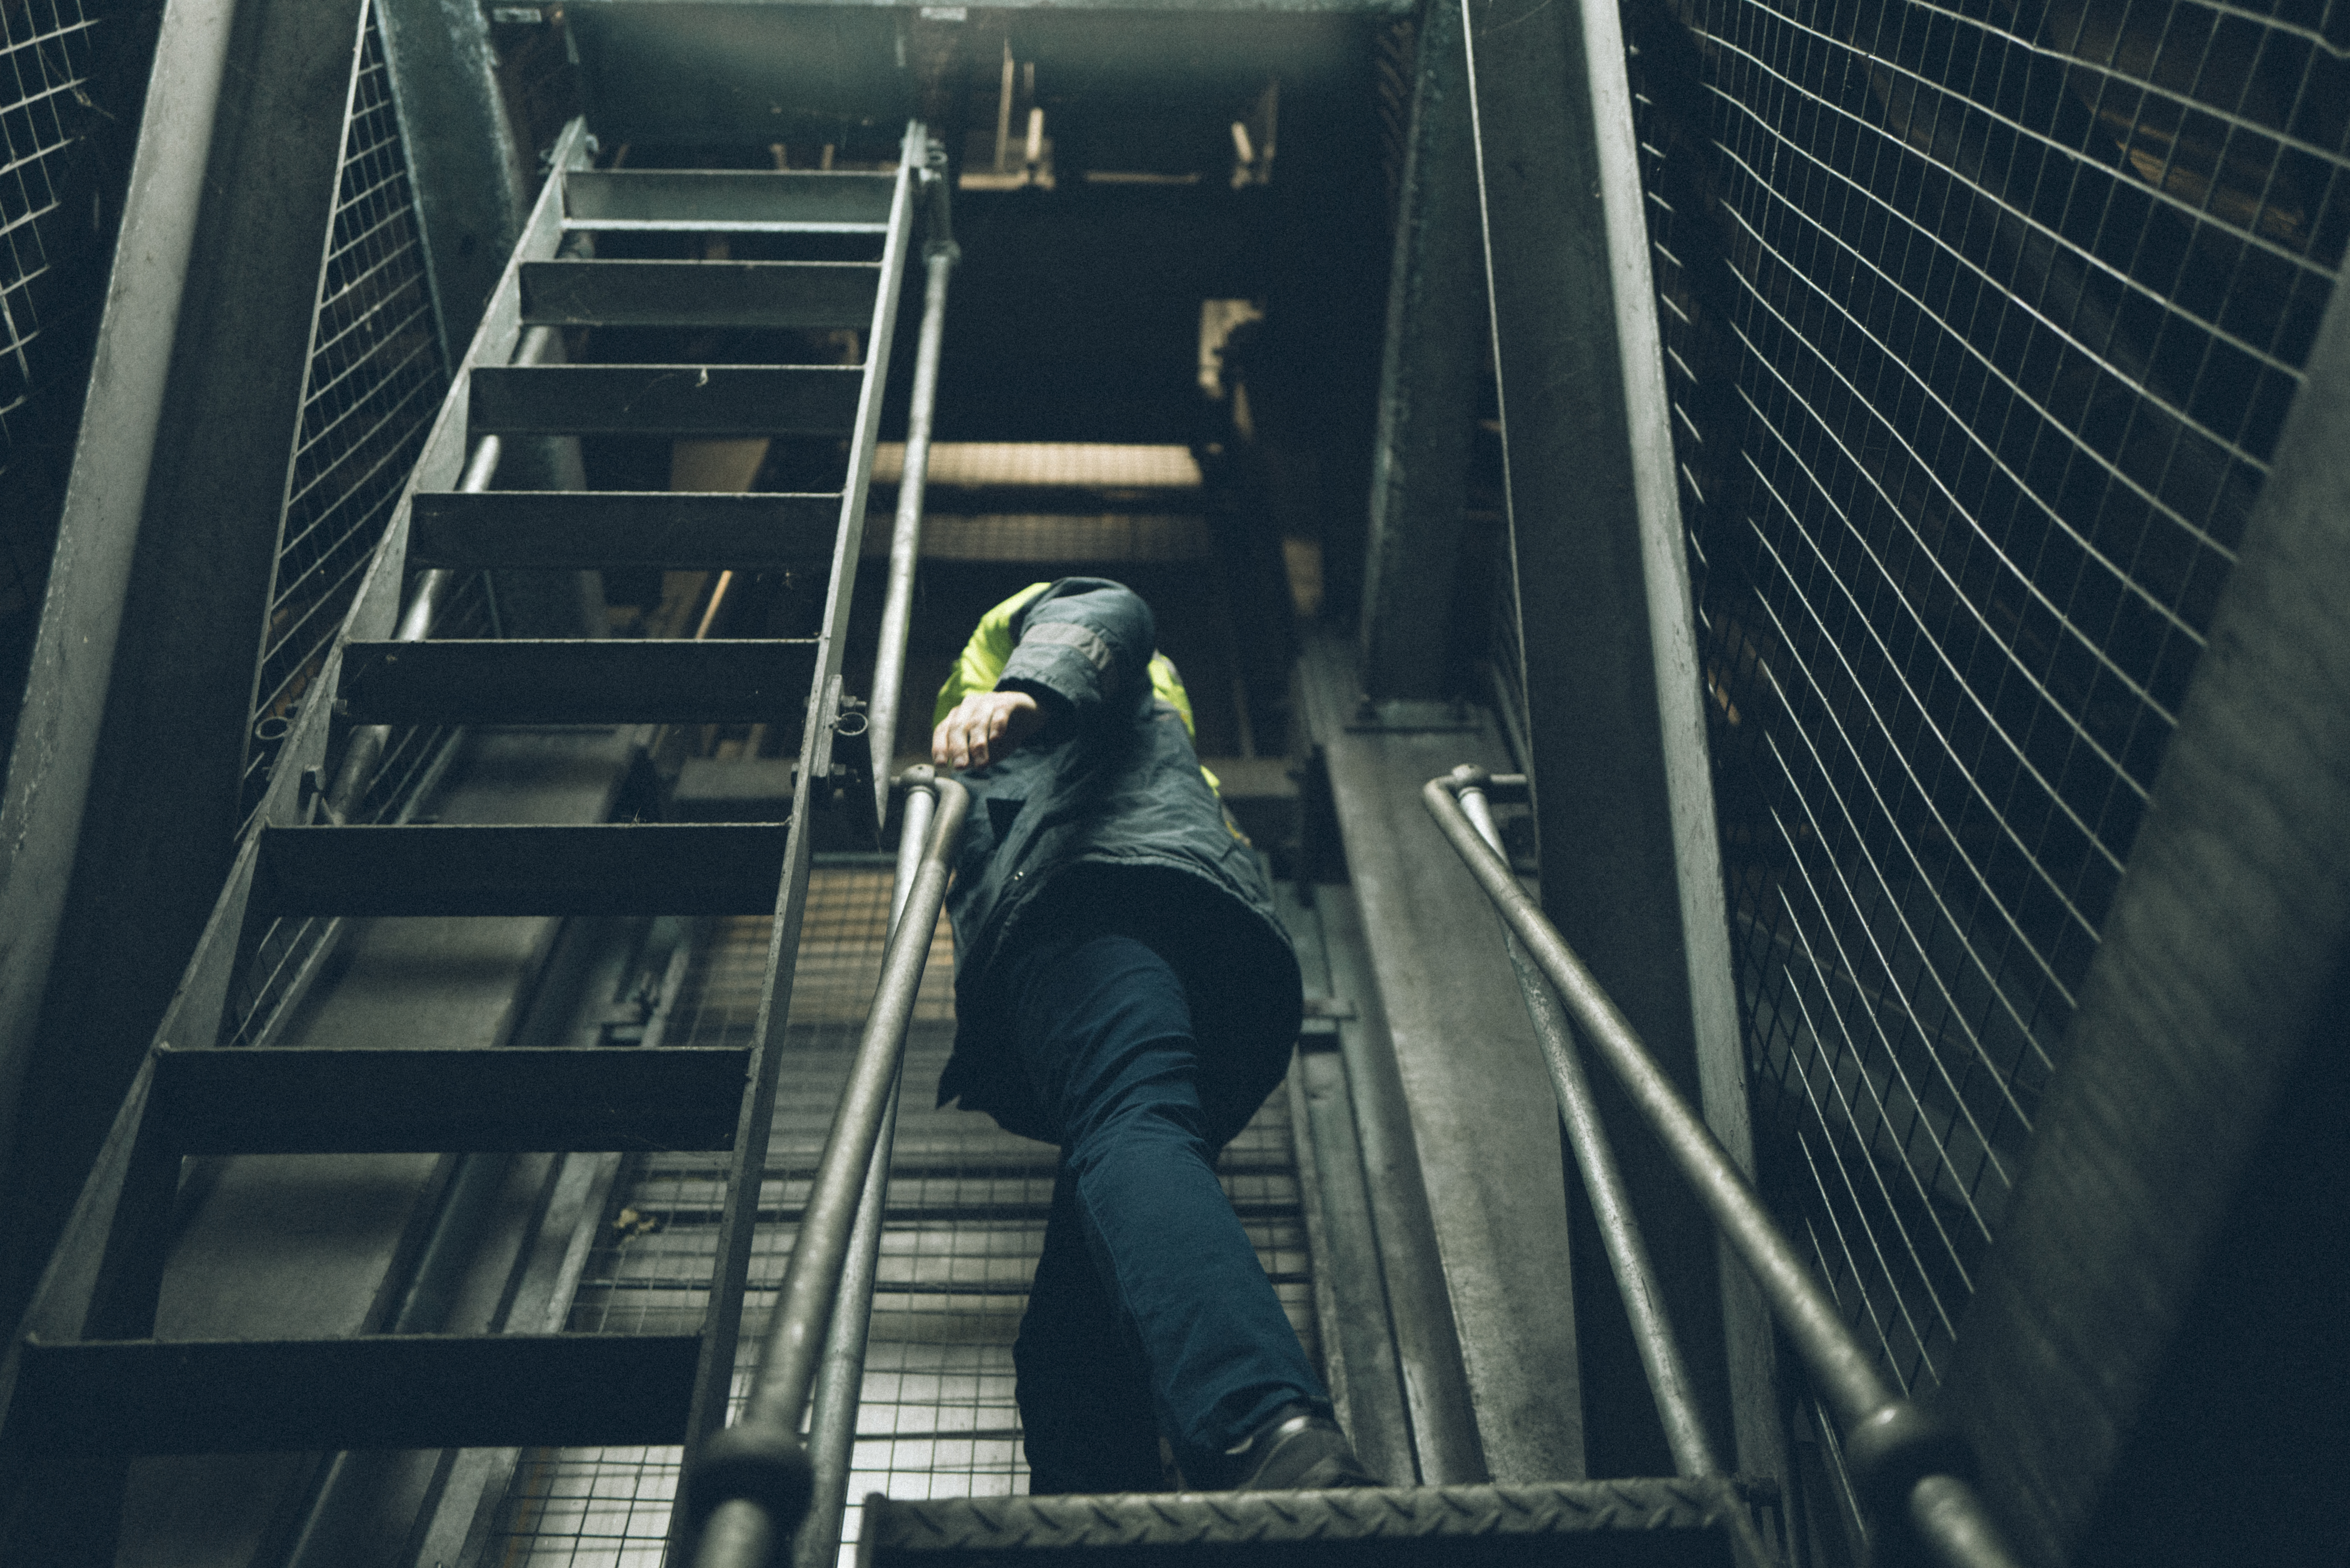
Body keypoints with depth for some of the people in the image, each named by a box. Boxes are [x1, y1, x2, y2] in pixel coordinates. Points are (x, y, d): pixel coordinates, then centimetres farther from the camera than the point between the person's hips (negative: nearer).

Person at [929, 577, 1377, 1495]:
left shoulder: (1029, 619, 33)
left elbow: (1109, 615, 6)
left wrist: (1026, 692, -14)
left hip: (1102, 900, -8)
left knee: (1125, 1132, -36)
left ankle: (1275, 1443, -58)